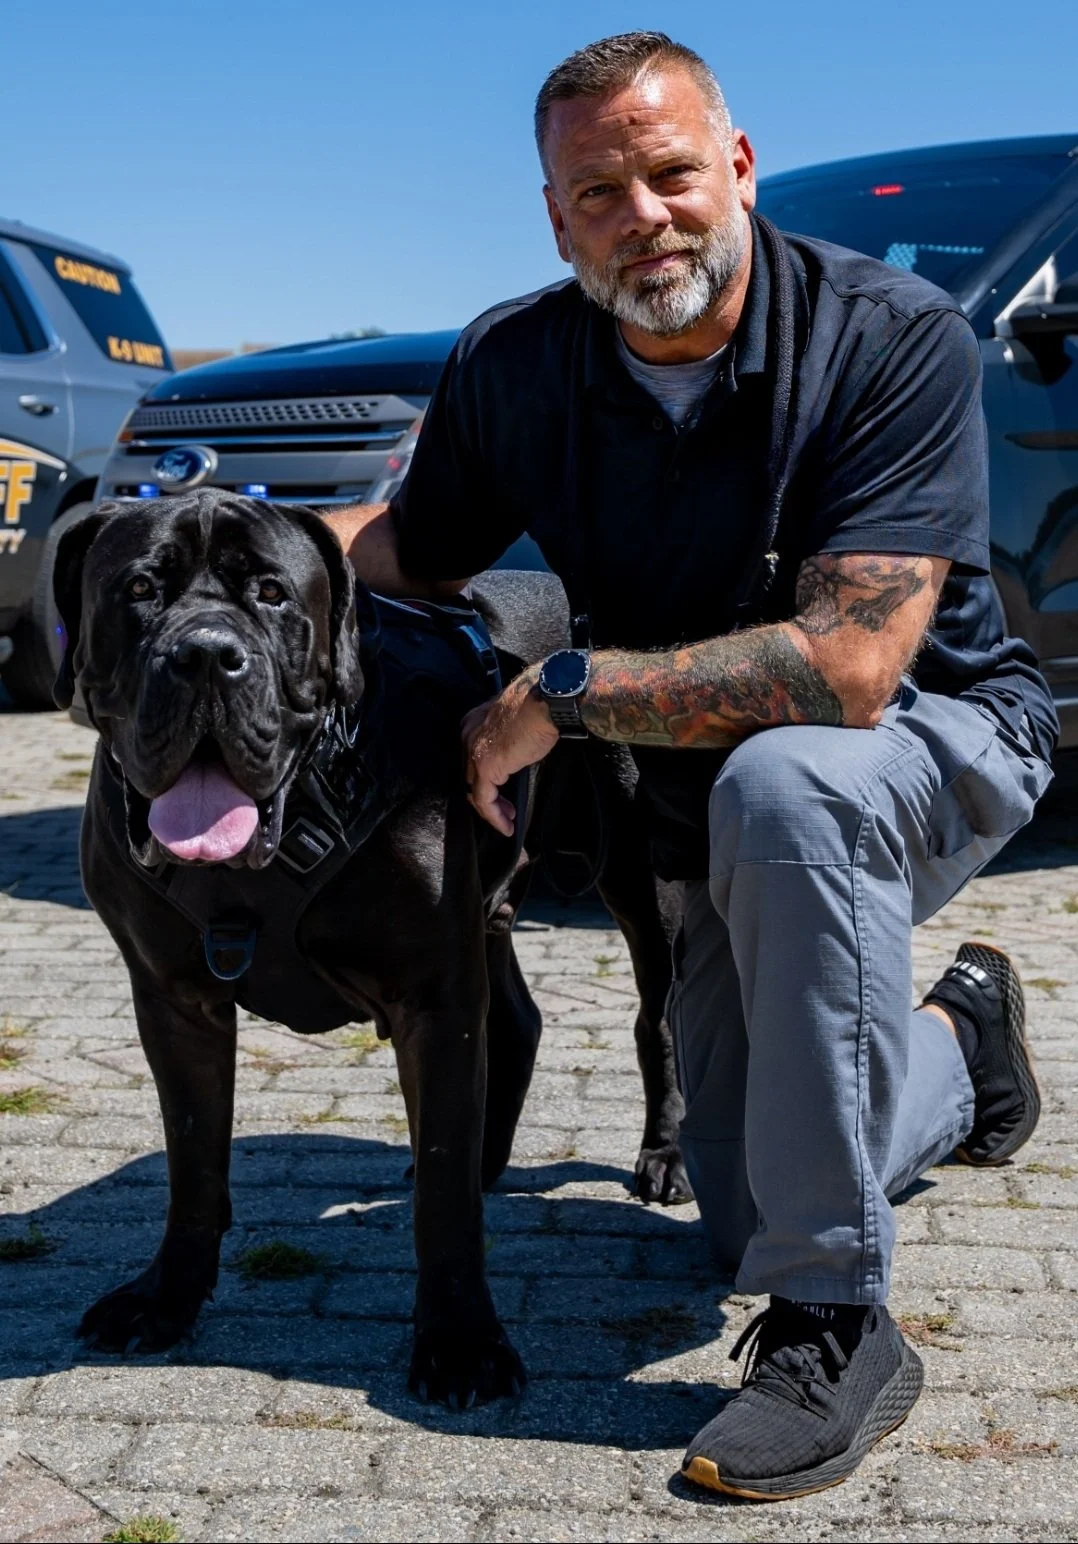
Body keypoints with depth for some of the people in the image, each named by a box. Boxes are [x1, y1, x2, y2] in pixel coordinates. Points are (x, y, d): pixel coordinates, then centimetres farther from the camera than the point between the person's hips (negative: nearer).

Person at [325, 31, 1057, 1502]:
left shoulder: (896, 338, -26)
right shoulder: (510, 369, -11)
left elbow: (848, 666, -35)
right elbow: (419, 544, 6)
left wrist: (564, 691, -31)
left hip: (938, 738, -5)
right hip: (719, 810, 5)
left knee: (778, 785, -41)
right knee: (742, 1215, 4)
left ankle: (839, 1331, -28)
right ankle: (958, 1040, 36)